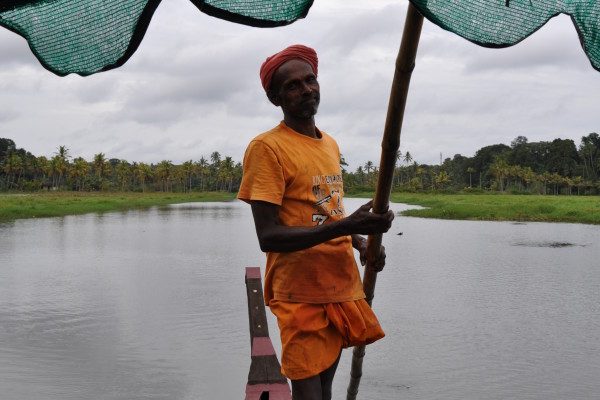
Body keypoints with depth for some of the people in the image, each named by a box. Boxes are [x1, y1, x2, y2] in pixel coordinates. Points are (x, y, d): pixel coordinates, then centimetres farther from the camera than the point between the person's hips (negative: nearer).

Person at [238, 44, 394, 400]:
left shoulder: (331, 145, 13)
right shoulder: (267, 147, -12)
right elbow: (268, 236, -20)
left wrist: (362, 243, 5)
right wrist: (346, 225, -27)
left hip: (344, 288, 7)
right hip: (301, 294, -7)